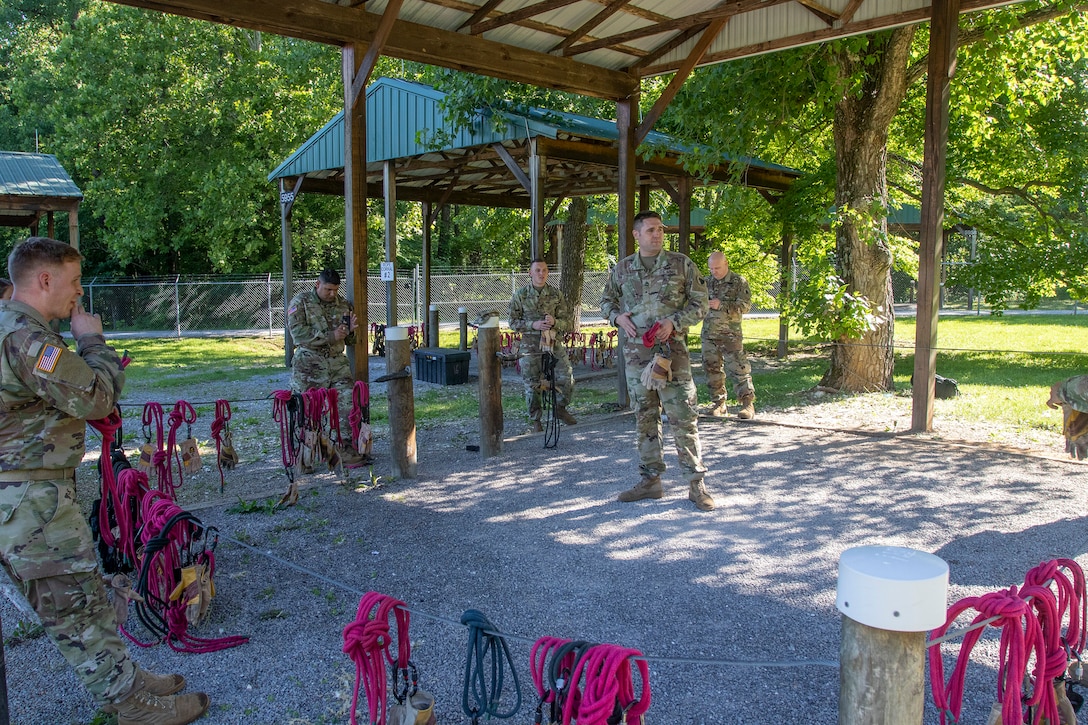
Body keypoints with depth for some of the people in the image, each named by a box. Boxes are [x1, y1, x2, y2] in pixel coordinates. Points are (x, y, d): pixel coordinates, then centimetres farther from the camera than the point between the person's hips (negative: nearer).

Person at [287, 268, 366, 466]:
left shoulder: (343, 306, 13)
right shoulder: (300, 302, 1)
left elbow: (350, 341, 20)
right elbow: (297, 332, -14)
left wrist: (350, 331, -5)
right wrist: (330, 336, -17)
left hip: (337, 363, 4)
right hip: (309, 364, -3)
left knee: (348, 403, -8)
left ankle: (347, 449, -2)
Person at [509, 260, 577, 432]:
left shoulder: (556, 294, 3)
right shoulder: (520, 295, -1)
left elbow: (569, 322, 4)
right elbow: (513, 322, 0)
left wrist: (555, 322, -18)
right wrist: (533, 325, -16)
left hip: (554, 343, 1)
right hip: (531, 346, -1)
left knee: (567, 378, -6)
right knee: (532, 385, 4)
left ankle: (560, 408, 21)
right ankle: (534, 420, 21)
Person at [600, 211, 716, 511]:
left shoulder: (681, 264, 1)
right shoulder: (623, 268, 9)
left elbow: (700, 303, 2)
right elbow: (606, 300, 20)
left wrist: (673, 322, -14)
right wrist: (617, 316, -2)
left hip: (672, 351, -3)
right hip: (636, 353, 3)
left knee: (683, 417, -3)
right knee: (645, 418, 10)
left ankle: (696, 484, 6)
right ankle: (650, 480, 20)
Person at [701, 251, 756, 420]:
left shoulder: (739, 282, -3)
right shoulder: (706, 282, 10)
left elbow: (745, 305, -11)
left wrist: (721, 305, -22)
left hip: (730, 334, -5)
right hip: (709, 334, 5)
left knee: (738, 369, -7)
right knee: (712, 369, 8)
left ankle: (748, 404, -2)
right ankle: (718, 403, 18)